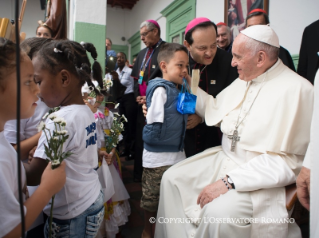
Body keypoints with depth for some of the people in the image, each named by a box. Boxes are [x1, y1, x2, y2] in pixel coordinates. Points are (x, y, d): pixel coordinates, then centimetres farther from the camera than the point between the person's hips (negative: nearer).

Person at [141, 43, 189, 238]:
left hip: (176, 154, 8)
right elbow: (154, 124, -20)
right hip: (158, 157, -8)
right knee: (152, 198, 13)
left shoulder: (177, 90, 8)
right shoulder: (161, 89, -18)